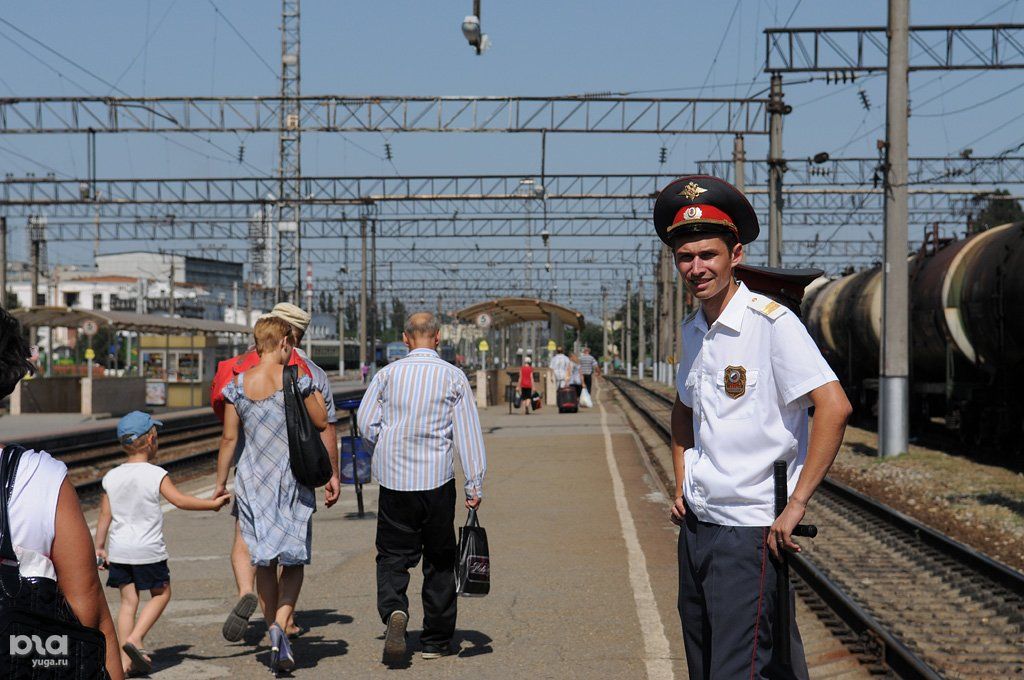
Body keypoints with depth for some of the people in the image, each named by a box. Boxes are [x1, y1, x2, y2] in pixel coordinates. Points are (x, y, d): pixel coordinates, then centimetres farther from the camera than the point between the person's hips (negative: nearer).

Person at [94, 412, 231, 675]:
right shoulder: (156, 475, -11)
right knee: (161, 593, 14)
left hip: (119, 550, 4)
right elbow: (180, 500, -16)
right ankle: (135, 639, -3)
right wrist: (213, 503, -7)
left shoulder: (111, 477, 2)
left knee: (128, 600, 10)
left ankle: (125, 659, 6)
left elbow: (105, 516, 5)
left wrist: (99, 547, 13)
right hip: (148, 550, -4)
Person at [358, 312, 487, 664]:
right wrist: (475, 485, -2)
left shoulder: (388, 374, 1)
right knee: (439, 561, 11)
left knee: (393, 555, 8)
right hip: (438, 480, 0)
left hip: (394, 480, 0)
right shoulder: (454, 377, -1)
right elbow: (468, 433, -4)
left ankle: (394, 611, -21)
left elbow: (366, 422, -3)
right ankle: (436, 640, 17)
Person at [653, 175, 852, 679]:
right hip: (696, 525, 8)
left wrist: (796, 505, -20)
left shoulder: (772, 323, -13)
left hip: (751, 530, -8)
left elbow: (834, 407, -21)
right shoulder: (692, 330, 11)